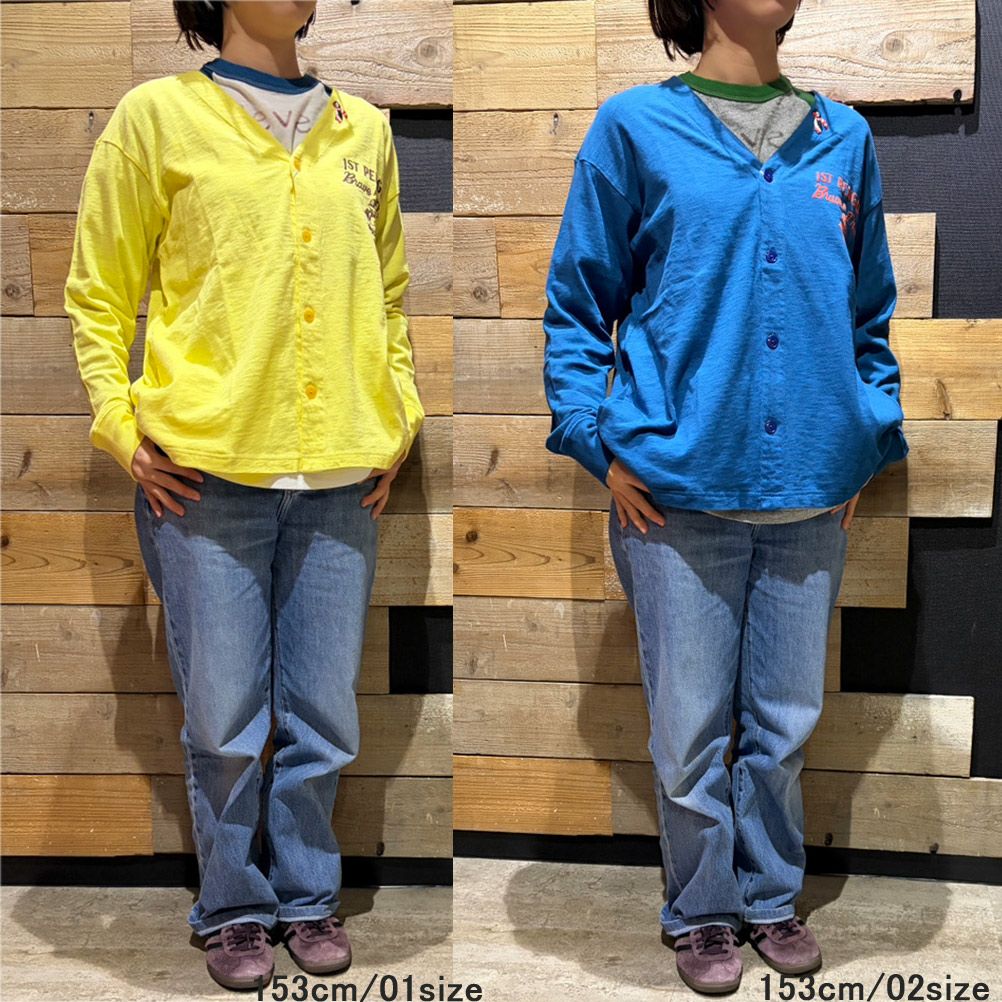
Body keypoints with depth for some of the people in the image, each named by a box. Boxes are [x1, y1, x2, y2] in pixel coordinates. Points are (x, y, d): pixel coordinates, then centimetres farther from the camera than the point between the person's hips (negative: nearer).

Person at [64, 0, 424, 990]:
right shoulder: (158, 114, 2)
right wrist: (120, 424, -5)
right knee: (224, 721, 5)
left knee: (323, 718, 10)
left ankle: (308, 896, 30)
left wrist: (398, 417, 11)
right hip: (205, 470, -3)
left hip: (340, 478, 3)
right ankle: (233, 907, 27)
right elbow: (98, 293, 5)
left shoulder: (364, 130, 13)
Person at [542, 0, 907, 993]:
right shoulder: (637, 126, 0)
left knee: (785, 721, 14)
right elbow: (574, 303, 1)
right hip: (678, 489, -3)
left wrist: (870, 440, 8)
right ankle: (702, 913, 28)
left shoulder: (843, 138, 11)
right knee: (692, 727, 7)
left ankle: (772, 897, 35)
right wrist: (604, 445, -6)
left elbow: (870, 313, 16)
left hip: (812, 491, 4)